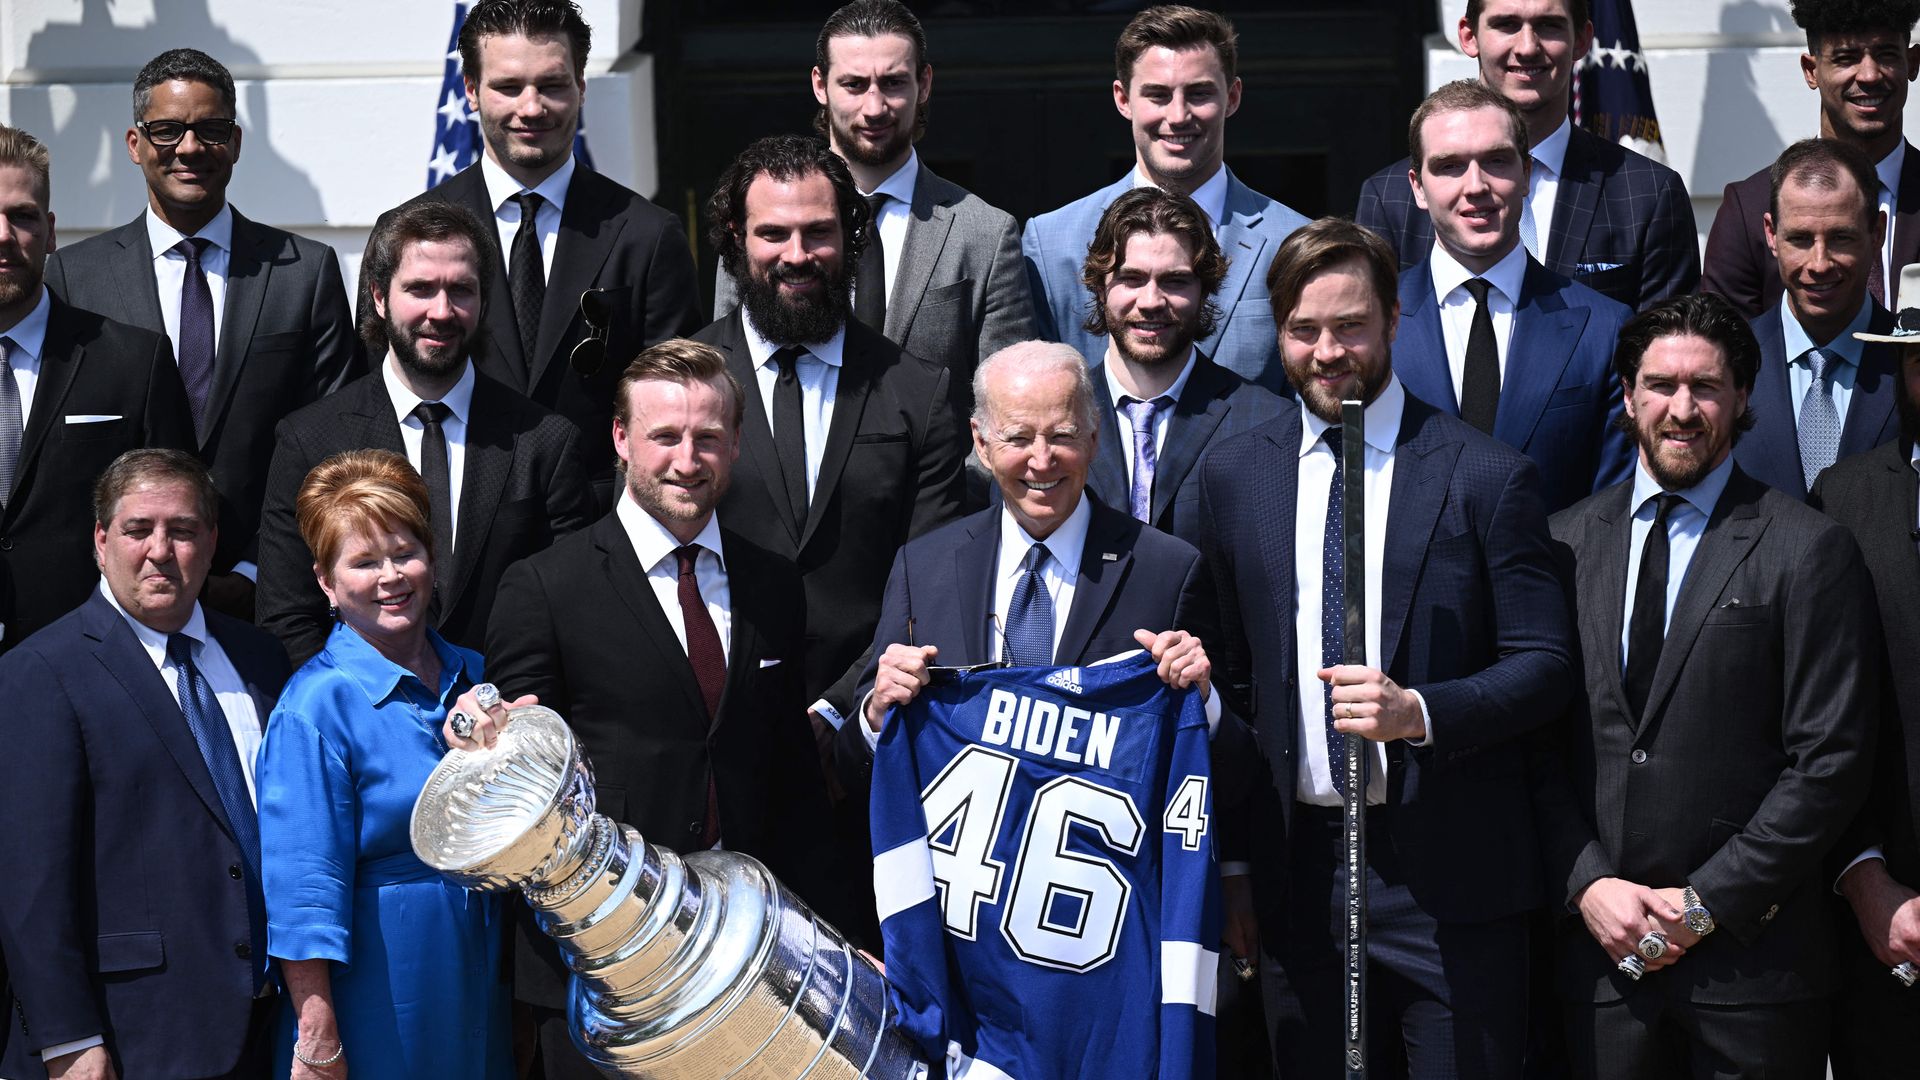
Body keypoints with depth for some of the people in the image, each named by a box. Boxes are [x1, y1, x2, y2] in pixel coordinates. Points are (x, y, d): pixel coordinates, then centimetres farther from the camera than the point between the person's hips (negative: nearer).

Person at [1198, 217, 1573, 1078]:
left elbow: (1543, 669, -4)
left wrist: (1420, 711, -21)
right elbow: (1230, 669, 13)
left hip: (1448, 873, -3)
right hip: (1297, 869, 3)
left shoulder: (1486, 476, -3)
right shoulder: (1232, 475, 9)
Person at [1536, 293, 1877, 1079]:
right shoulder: (1568, 541, 9)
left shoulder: (1810, 551, -2)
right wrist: (1587, 884, -4)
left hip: (1753, 953, -3)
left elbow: (1830, 763, -6)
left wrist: (1706, 902, -9)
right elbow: (1538, 742, 9)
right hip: (1600, 951, 3)